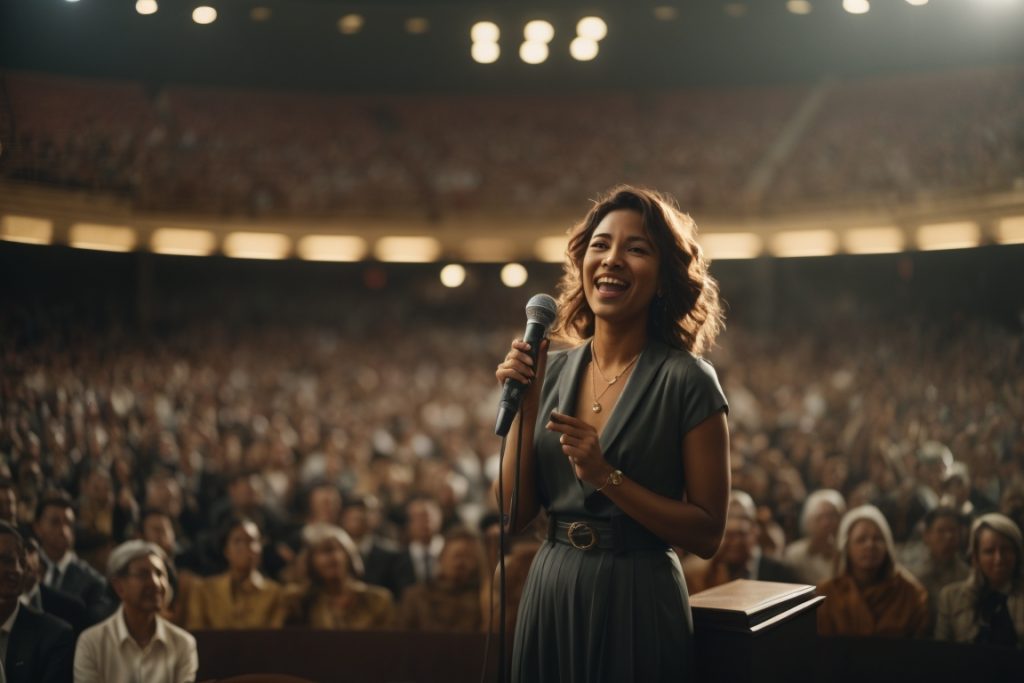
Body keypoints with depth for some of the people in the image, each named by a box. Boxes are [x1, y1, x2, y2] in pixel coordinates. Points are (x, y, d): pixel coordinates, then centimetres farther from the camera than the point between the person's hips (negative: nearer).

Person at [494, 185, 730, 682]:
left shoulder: (687, 380, -10)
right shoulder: (553, 370, 3)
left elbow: (707, 534, -10)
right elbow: (516, 514, 1)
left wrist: (606, 476, -19)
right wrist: (523, 406, -9)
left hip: (637, 605, -4)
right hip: (549, 597, 4)